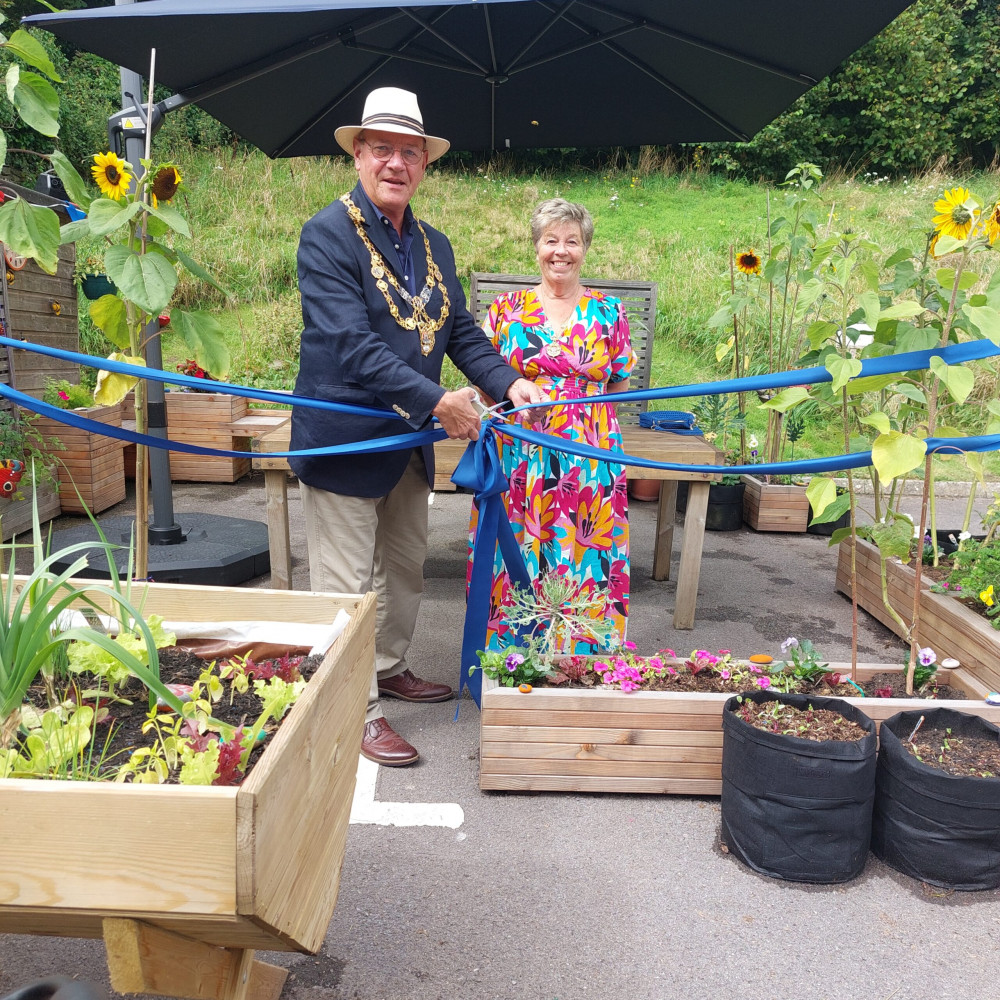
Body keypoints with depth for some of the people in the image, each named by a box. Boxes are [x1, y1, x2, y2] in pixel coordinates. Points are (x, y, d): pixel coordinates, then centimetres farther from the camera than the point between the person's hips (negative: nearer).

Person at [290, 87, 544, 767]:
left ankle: (390, 669, 40)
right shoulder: (329, 233, -13)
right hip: (344, 437, -8)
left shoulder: (434, 245, 11)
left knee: (406, 568, 20)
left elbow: (460, 330, 10)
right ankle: (356, 712, 15)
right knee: (346, 583, 2)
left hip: (411, 438, 8)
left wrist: (506, 380, -8)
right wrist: (437, 400, -26)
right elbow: (351, 342, -24)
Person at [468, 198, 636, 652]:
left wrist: (575, 405, -2)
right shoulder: (507, 309, 5)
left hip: (588, 464, 0)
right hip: (519, 458, 0)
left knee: (582, 564, 4)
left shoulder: (608, 312, 6)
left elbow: (619, 386, 11)